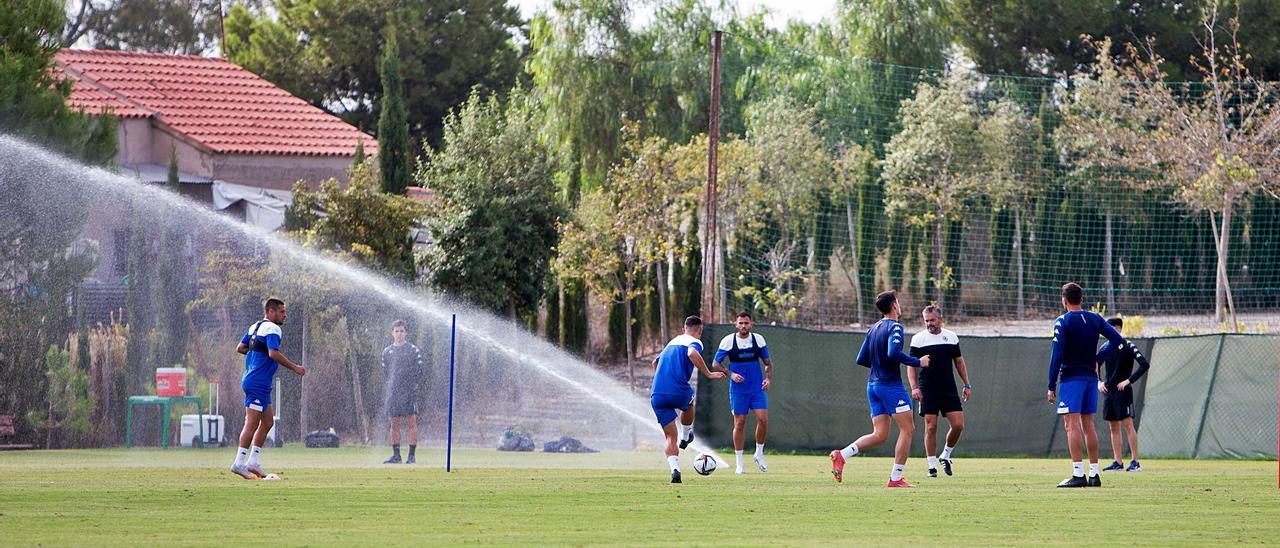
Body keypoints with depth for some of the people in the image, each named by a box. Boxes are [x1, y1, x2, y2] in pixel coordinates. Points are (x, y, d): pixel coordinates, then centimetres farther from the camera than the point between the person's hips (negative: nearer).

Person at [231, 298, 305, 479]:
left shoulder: (255, 327, 16)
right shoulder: (272, 329, -13)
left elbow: (240, 348, 19)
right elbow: (273, 353, -25)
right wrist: (294, 367, -18)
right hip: (258, 382, -10)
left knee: (267, 422, 13)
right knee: (252, 423, -9)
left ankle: (253, 462, 14)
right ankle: (239, 463, -9)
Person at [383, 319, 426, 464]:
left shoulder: (413, 350, 3)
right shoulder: (387, 352, 13)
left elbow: (419, 371, 2)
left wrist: (412, 386, -3)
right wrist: (392, 385, 9)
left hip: (409, 392, -4)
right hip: (393, 393, 4)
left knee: (411, 423, -6)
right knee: (394, 424, 4)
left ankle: (411, 455, -5)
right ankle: (396, 455, 10)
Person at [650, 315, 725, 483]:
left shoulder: (673, 342, 24)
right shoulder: (695, 342, 2)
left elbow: (655, 362, 38)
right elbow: (692, 353, -23)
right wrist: (709, 374, -19)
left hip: (657, 396, 5)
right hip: (679, 392, -5)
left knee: (670, 437, 7)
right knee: (688, 403, 35)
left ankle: (675, 468, -14)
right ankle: (685, 437, 45)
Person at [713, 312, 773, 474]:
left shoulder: (758, 339, 3)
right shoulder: (728, 341, -3)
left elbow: (768, 363, 12)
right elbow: (716, 363, 2)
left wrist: (768, 378, -5)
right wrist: (731, 374, -14)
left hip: (757, 388, 2)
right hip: (738, 390, -2)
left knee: (763, 419, -11)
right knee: (739, 424, -1)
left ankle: (759, 453, 11)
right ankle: (739, 463, 8)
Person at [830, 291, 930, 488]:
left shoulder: (873, 329, 14)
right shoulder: (894, 327, -10)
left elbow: (861, 359, 16)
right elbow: (894, 353, -26)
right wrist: (918, 362, -15)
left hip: (873, 385, 8)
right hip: (891, 385, -8)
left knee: (879, 435, 7)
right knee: (907, 429, -1)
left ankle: (841, 455, -8)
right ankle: (896, 478, -6)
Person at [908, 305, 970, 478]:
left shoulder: (951, 337, 8)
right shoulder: (918, 339, -2)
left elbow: (959, 362, 16)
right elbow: (911, 366, -2)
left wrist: (967, 385, 12)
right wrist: (914, 387, -14)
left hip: (949, 389, 3)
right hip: (928, 391, -3)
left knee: (958, 424, -6)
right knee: (931, 426, -7)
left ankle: (946, 455, 18)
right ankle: (932, 466, 1)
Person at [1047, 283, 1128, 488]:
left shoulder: (1062, 322, -7)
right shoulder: (1095, 319, 9)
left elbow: (1057, 355, -11)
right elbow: (1118, 339, 1)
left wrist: (1051, 386, -9)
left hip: (1071, 378, -6)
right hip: (1091, 377, 6)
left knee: (1071, 424, -8)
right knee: (1088, 423, 12)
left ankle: (1078, 474, -17)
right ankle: (1094, 474, 11)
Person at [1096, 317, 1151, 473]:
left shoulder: (1127, 346, -8)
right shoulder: (1106, 347, 11)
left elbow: (1145, 365, -15)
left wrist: (1129, 380, -17)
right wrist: (1098, 382, 3)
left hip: (1123, 391, -7)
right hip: (1109, 391, 7)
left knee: (1128, 424, -10)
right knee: (1114, 427, 8)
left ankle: (1135, 462, -11)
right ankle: (1118, 463, 12)